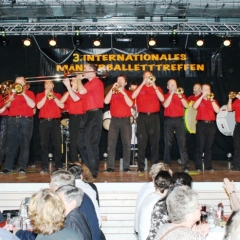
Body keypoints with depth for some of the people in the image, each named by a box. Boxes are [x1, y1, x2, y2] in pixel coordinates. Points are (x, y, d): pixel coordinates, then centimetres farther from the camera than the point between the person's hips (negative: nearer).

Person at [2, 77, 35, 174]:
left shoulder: (29, 93, 9)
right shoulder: (12, 93, 18)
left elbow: (32, 105, -8)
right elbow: (7, 105, 8)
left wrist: (23, 94, -9)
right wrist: (10, 99, -10)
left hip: (25, 120, -3)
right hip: (13, 120, 3)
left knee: (24, 144, -5)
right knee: (11, 144, -2)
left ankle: (22, 167, -4)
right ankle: (8, 167, 0)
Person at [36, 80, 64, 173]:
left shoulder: (58, 95, 13)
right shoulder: (40, 95, 12)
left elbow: (62, 106, -2)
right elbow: (39, 106, -5)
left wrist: (53, 96, -7)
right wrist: (45, 96, -6)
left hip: (55, 121, 0)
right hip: (44, 122, 0)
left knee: (57, 144, -2)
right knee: (44, 144, -3)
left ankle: (59, 166, 4)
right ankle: (44, 167, -1)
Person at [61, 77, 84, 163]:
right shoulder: (67, 93, 13)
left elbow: (76, 98, -16)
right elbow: (61, 101, -7)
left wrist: (68, 87, -19)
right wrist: (70, 88, -7)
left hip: (82, 117, -2)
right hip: (73, 118, 2)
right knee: (73, 140, 1)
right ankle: (74, 162, 5)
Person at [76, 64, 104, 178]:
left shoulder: (96, 82, -10)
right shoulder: (90, 83, 23)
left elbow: (82, 91, -22)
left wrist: (79, 80, -5)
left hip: (94, 114, -11)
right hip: (88, 115, 11)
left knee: (91, 143, -12)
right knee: (81, 142, 12)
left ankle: (93, 171, -9)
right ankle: (88, 167, 21)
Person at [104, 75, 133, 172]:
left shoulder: (128, 93, 10)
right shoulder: (112, 93, 11)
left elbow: (130, 104, -9)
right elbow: (106, 101, -7)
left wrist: (123, 92, -12)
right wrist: (112, 89, -10)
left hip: (125, 121, 0)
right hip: (114, 120, 0)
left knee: (127, 144, -2)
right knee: (111, 144, -5)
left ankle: (126, 166, 3)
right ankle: (110, 166, -3)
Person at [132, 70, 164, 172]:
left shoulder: (157, 88, 12)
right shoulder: (140, 88, 12)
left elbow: (162, 99, -6)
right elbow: (133, 96, -9)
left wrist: (154, 86, -10)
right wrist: (143, 84, -9)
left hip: (154, 117, 1)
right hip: (142, 117, -1)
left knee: (155, 141, 2)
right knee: (141, 141, -5)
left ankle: (155, 164, 9)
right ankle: (141, 166, -4)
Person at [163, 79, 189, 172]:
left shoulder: (181, 95, 13)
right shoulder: (165, 96, 9)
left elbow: (186, 106, -2)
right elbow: (165, 105, -11)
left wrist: (180, 96, -12)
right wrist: (172, 93, -11)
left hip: (179, 120, 0)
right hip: (169, 120, 0)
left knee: (182, 142, -6)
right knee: (168, 143, 1)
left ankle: (186, 165, -9)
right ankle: (167, 165, 8)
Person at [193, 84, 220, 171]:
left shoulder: (213, 100, 14)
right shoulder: (199, 99, 8)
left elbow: (217, 111, -3)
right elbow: (194, 107, -14)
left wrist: (212, 100, -9)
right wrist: (202, 96, -13)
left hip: (211, 125, 3)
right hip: (201, 124, -2)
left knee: (209, 147, 6)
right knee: (200, 146, -5)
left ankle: (208, 166, 12)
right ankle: (198, 166, -1)